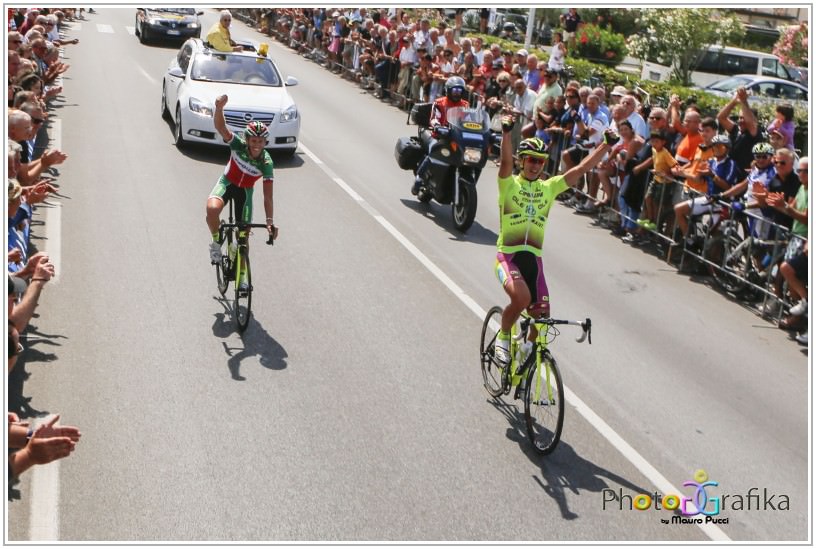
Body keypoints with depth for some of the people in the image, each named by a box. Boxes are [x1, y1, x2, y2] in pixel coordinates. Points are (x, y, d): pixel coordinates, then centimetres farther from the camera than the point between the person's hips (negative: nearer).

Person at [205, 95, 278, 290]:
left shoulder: (266, 163, -24)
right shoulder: (239, 145, -25)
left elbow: (267, 195, -23)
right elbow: (220, 127, -41)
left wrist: (270, 221, -29)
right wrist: (219, 107, -61)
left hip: (245, 191, 1)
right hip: (227, 182, -1)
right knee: (212, 209, -35)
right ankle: (216, 242, -8)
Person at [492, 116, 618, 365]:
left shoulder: (549, 187, 10)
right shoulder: (509, 184, -1)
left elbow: (581, 169, 3)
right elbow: (506, 162, -21)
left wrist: (606, 145, -7)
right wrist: (506, 133, -39)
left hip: (534, 259, 5)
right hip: (508, 256, -4)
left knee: (542, 317, 2)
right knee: (521, 298, -31)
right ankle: (502, 338, -3)